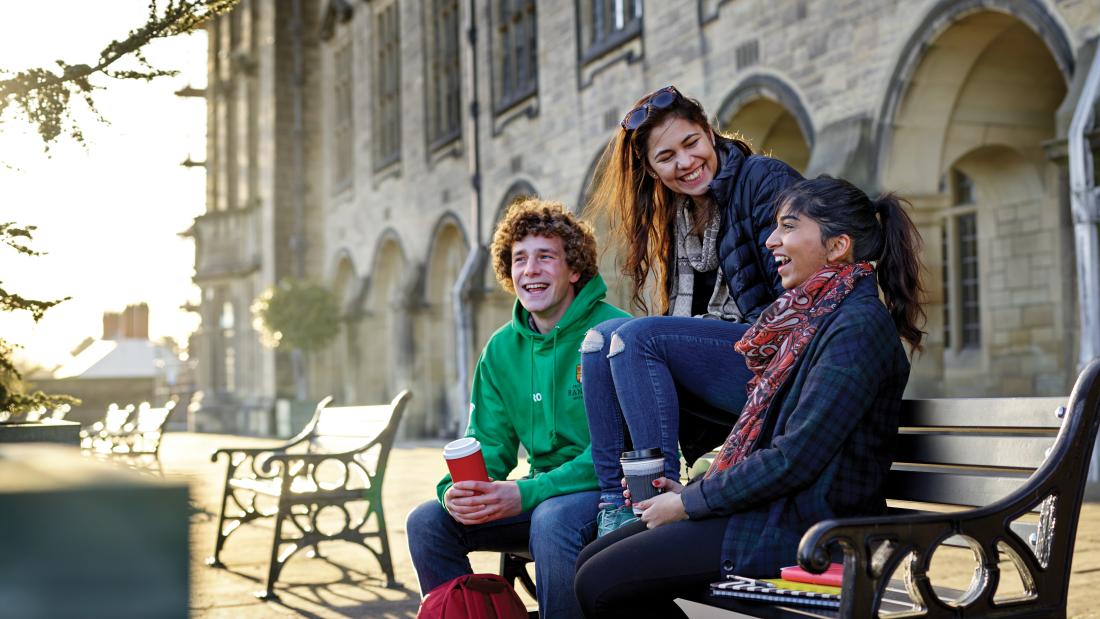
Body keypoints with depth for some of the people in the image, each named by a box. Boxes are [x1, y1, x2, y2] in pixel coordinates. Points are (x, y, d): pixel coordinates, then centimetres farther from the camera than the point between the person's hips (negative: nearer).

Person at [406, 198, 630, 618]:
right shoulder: (502, 348, 8)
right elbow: (490, 444, 8)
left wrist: (525, 494, -28)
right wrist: (457, 490, -16)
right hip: (543, 492, 6)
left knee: (552, 518, -36)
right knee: (428, 521, -9)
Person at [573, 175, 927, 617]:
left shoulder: (858, 325, -15)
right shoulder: (813, 318, 17)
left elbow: (796, 457, -21)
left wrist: (690, 502, -12)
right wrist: (691, 489, 6)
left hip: (802, 527, -10)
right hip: (774, 508, 10)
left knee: (599, 583, -14)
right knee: (590, 562, 4)